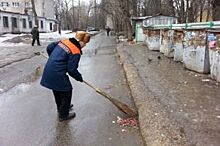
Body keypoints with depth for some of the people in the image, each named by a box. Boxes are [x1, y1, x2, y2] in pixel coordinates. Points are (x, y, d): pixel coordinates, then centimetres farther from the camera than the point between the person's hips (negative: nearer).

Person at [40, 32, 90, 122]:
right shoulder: (76, 52, -17)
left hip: (48, 71, 9)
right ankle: (63, 115, 24)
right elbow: (72, 70, -16)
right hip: (58, 74, -9)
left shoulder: (64, 41, 5)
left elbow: (49, 48, 13)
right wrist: (79, 78, 1)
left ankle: (61, 109, 50)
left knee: (57, 92, 27)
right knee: (67, 92, 11)